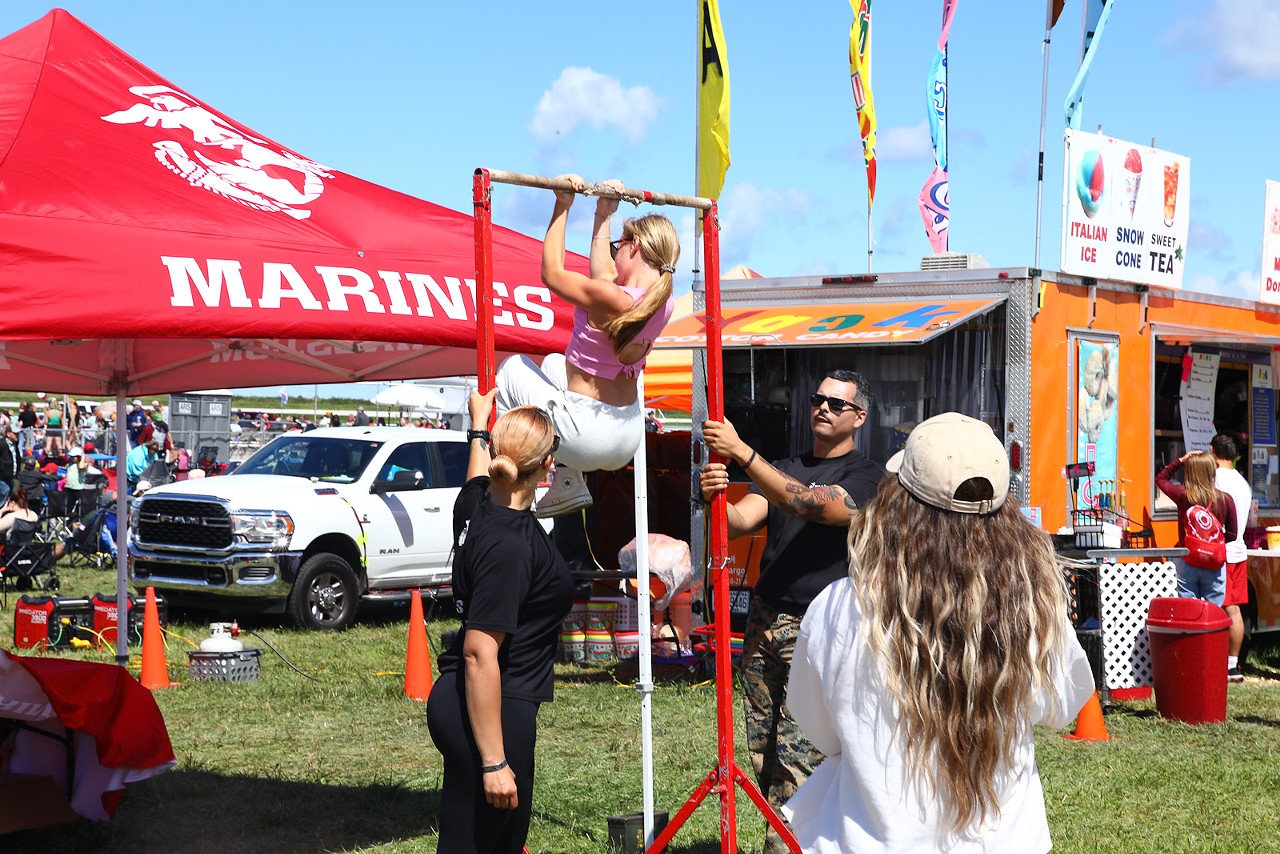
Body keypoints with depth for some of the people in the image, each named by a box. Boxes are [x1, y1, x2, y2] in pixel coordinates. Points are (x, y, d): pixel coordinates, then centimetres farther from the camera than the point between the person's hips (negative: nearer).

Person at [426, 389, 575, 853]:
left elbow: (478, 471, 29)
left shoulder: (477, 504, 1)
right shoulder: (509, 545, -24)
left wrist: (480, 423, 48)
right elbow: (479, 654, -25)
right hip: (487, 712, -10)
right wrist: (493, 761, -23)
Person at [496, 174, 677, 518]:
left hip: (587, 440, -7)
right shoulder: (662, 302, -1)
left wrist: (562, 207, -4)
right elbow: (603, 276, 18)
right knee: (555, 363, 32)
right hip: (628, 441, 7)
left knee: (513, 368, 19)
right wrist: (604, 215, 23)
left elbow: (551, 274, -9)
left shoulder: (612, 299, -25)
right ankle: (568, 485, 25)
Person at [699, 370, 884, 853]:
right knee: (762, 751, 4)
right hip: (764, 622, 6)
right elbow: (743, 520, 3)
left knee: (798, 759, -12)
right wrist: (717, 500, -21)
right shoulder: (784, 469, 19)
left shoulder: (865, 478, -2)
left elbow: (808, 504, -19)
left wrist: (741, 451, -26)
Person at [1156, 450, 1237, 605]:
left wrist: (1180, 461, 10)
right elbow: (1231, 535, 3)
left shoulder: (1182, 495, -8)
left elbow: (1160, 479, 13)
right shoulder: (1225, 500, -7)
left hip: (1186, 562, 0)